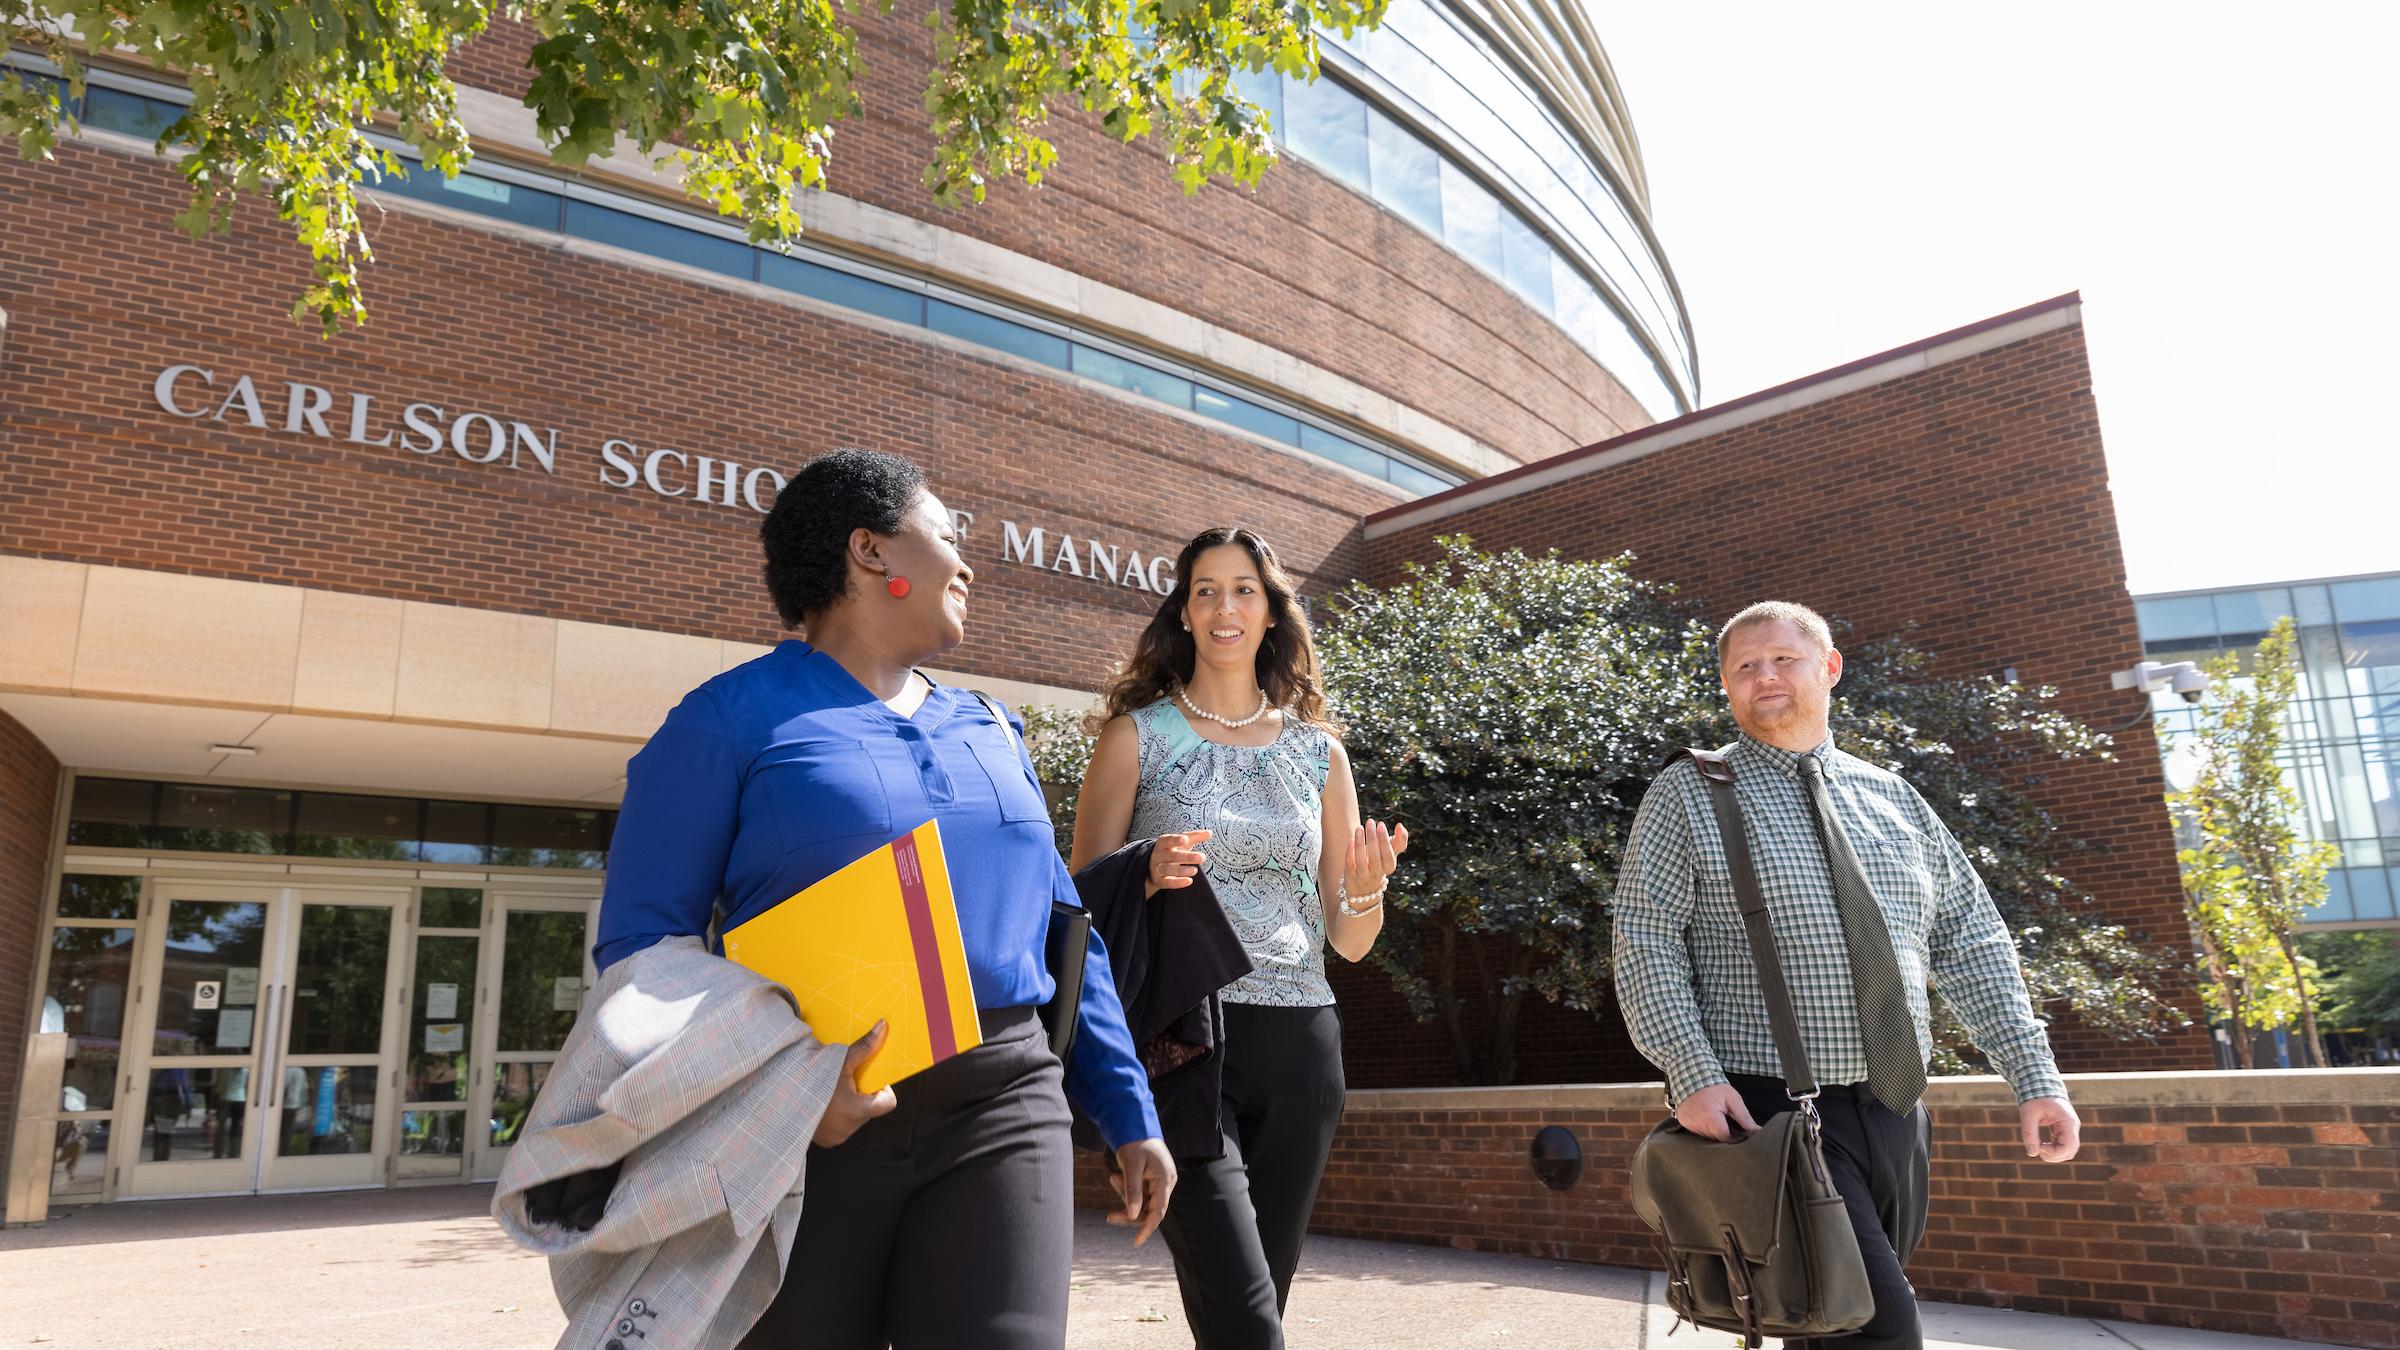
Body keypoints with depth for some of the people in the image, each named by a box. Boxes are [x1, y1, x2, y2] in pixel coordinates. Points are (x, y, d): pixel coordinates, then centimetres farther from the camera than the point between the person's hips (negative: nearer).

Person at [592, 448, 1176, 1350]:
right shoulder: (734, 717, 0)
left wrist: (1128, 1109, 14)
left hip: (999, 1107, 4)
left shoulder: (987, 732, 17)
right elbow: (643, 942, -6)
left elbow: (1061, 929, 18)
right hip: (804, 1123, -3)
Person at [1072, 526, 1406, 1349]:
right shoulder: (1138, 736, 3)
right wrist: (1146, 877, -18)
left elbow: (1349, 942, 12)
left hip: (1298, 1043, 4)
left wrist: (1367, 887, -10)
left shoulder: (1318, 750, 11)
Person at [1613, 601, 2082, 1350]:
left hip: (1895, 1112, 6)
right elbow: (1645, 942, -8)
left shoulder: (1892, 798, 12)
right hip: (1768, 1110, -5)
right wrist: (1694, 1073, -20)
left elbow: (1972, 942, 11)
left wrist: (2035, 1077, 2)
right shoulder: (1689, 794, -2)